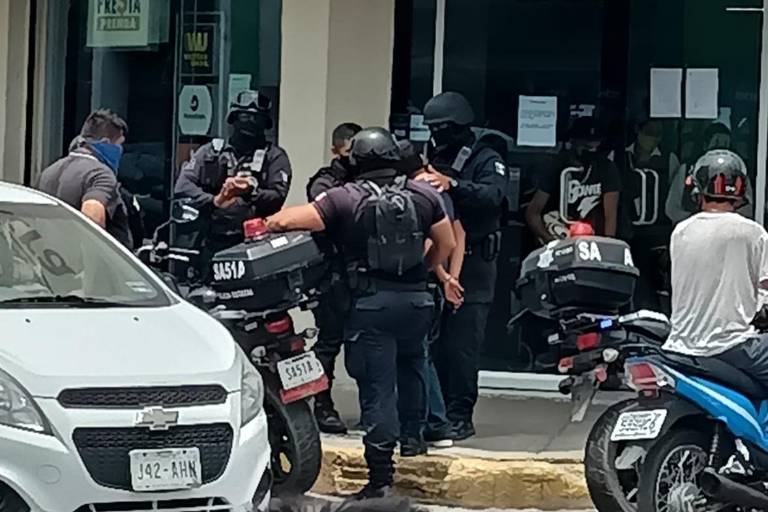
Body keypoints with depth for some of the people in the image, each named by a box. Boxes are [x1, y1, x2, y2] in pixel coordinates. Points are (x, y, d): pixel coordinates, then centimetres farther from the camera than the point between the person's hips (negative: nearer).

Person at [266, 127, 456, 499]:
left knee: (377, 388, -3)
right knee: (411, 362, 31)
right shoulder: (422, 195, 6)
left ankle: (381, 476, -3)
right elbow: (446, 244, 14)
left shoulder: (344, 200, -6)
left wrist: (264, 226, 8)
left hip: (371, 303, -3)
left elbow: (287, 220, -12)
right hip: (416, 299, 4)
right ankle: (412, 431, 34)